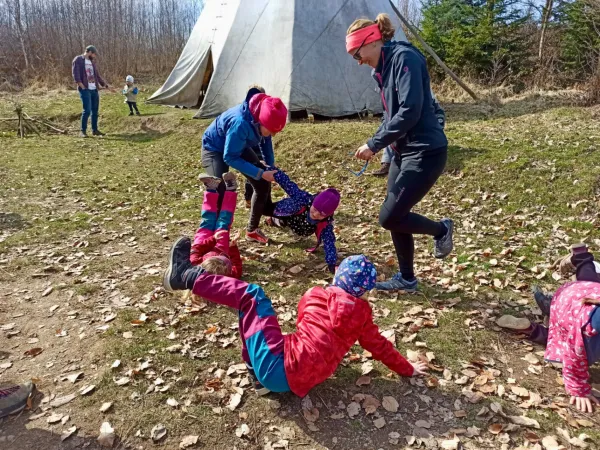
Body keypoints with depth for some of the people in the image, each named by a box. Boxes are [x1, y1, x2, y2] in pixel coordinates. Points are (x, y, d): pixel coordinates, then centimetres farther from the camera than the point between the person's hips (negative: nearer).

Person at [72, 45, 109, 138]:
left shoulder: (92, 62, 19)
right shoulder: (78, 60, -2)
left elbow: (97, 75, 24)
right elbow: (76, 74, -10)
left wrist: (104, 84, 15)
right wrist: (82, 86, -17)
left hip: (94, 89, 7)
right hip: (85, 90, -7)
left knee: (95, 110, 9)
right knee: (87, 110, -12)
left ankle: (95, 130, 19)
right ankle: (83, 131, -5)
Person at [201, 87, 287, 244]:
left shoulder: (263, 118, -22)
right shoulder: (241, 123, -43)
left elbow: (265, 140, 1)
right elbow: (230, 157, -33)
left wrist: (270, 166, -7)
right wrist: (261, 173, -33)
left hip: (239, 146, 7)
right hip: (215, 148, -7)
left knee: (263, 184, 1)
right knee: (219, 190, -25)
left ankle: (252, 230, 15)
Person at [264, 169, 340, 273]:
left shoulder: (326, 223, -42)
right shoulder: (303, 198, -47)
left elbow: (329, 241, -44)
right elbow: (288, 184, -37)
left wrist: (332, 263, -55)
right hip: (284, 212, -1)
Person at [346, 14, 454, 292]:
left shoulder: (404, 58, -15)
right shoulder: (384, 67, 12)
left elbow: (410, 112, -24)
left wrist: (374, 144, -18)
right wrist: (375, 144, 1)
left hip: (425, 152, -9)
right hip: (403, 151, 9)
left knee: (389, 217, -8)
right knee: (396, 217, 11)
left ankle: (441, 230, 20)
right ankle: (406, 279, 27)